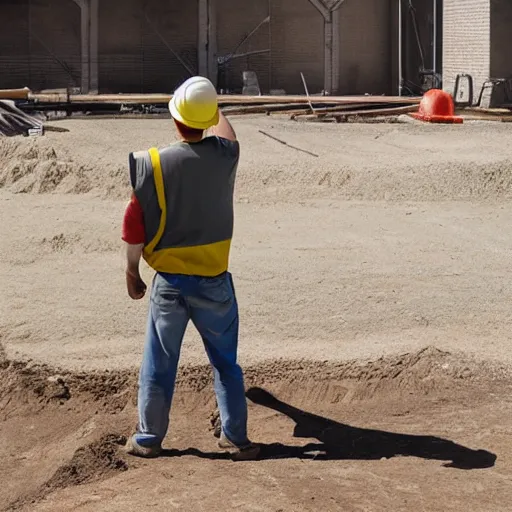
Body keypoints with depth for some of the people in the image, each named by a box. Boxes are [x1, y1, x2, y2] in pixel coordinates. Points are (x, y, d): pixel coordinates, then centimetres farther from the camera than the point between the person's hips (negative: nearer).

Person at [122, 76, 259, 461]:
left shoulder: (154, 164, -13)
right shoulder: (225, 155, -8)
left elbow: (134, 226, -9)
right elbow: (225, 131, 18)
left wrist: (132, 273, 5)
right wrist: (211, 104, 36)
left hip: (169, 282, -1)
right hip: (214, 282, 1)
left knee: (159, 365, 11)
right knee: (225, 362, 14)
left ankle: (149, 438, 21)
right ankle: (235, 437, 17)